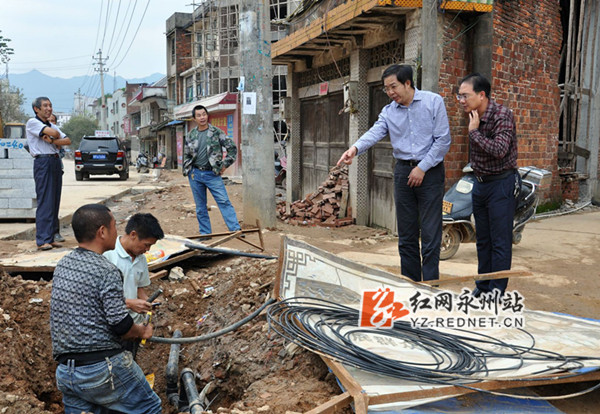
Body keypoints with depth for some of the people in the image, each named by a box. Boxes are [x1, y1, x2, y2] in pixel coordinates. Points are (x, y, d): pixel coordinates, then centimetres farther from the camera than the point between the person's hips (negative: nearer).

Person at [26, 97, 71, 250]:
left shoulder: (52, 125, 21)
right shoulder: (32, 122, -1)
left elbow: (68, 141, 8)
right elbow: (53, 133, -16)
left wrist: (52, 141, -7)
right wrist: (56, 138, 6)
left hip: (56, 162, 7)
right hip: (43, 162, -7)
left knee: (55, 202, 6)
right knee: (45, 202, -10)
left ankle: (50, 237, 11)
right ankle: (42, 240, -9)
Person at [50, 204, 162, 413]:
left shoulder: (62, 264, 7)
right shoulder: (107, 271, -17)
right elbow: (121, 326, -18)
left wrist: (126, 302, 22)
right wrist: (142, 331, 3)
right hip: (103, 368, -7)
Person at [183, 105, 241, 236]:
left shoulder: (216, 132, -1)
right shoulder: (191, 135, 8)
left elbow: (232, 148, 1)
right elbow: (186, 155, 19)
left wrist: (224, 165, -2)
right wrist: (187, 171, 9)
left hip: (212, 173, -3)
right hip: (195, 174, 3)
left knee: (224, 201, -11)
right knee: (200, 206, 8)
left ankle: (236, 229, -12)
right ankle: (205, 233, 17)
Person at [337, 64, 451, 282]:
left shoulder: (433, 102, -2)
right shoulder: (389, 111, 9)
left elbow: (443, 139, -6)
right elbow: (375, 132, -11)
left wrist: (422, 168, -11)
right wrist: (356, 148, -31)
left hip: (430, 171, -4)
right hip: (403, 171, 4)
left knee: (430, 233, -4)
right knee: (406, 235, 9)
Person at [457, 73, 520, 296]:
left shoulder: (502, 115, -17)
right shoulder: (473, 116, 6)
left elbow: (499, 150, -30)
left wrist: (474, 131, -22)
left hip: (502, 184, -8)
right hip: (480, 183, 8)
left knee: (500, 242, -3)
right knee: (482, 240, 14)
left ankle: (496, 292, 5)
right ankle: (482, 286, 25)